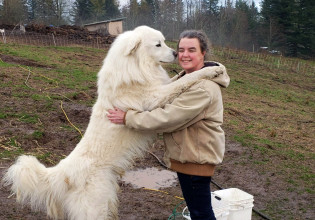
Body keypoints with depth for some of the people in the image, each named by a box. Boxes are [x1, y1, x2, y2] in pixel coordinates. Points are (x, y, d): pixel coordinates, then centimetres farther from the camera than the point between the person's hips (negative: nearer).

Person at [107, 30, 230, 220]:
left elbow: (169, 118, -28)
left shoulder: (203, 88, -25)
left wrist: (128, 118, -21)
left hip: (197, 157, -10)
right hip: (188, 153, 10)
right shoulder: (185, 78, 8)